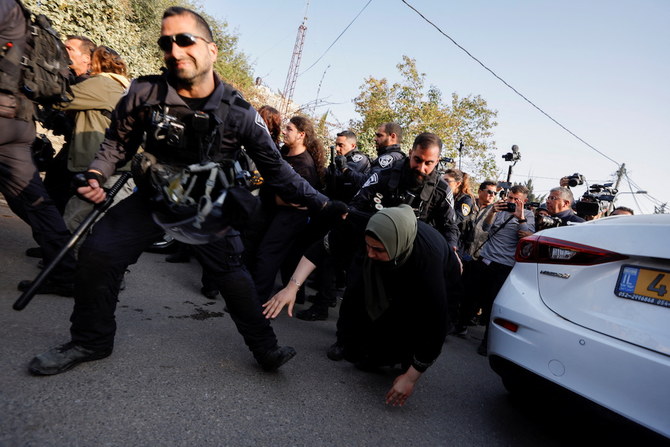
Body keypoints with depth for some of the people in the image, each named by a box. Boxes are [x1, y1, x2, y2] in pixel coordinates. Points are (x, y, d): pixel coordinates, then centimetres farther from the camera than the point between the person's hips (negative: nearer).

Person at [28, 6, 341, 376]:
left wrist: (324, 206, -18)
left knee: (233, 276, -4)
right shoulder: (145, 93, -15)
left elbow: (277, 170, -13)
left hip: (207, 208, -2)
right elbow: (118, 141, 3)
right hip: (153, 197, 2)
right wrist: (95, 175, -16)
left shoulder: (239, 113, -19)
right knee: (97, 254, -7)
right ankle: (90, 341, 16)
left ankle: (265, 347, 16)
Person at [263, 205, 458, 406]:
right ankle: (351, 347, 16)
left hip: (439, 276, -3)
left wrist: (410, 378, -30)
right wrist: (293, 286, -49)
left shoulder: (427, 262, -45)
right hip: (393, 269, 3)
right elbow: (323, 245, -36)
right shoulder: (374, 231, -39)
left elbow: (435, 326, -37)